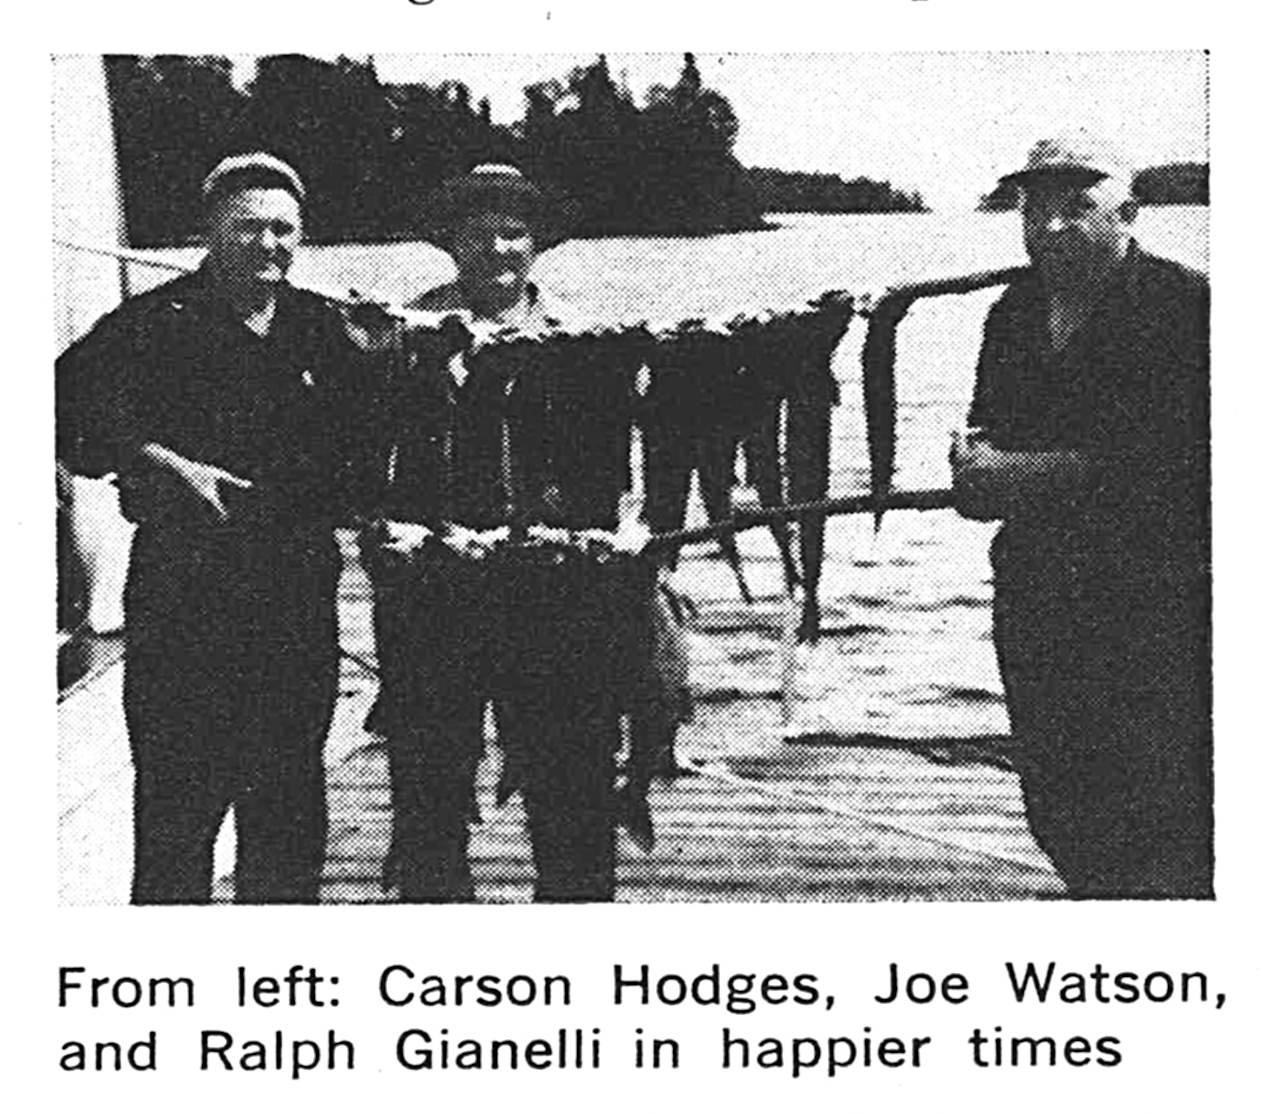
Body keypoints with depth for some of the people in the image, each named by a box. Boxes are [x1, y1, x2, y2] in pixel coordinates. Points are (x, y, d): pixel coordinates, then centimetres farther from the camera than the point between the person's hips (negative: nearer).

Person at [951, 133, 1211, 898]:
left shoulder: (1186, 305, -9)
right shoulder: (1014, 314, 13)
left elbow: (1182, 460, -19)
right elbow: (990, 433, 15)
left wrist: (1036, 474, -20)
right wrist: (978, 467, -10)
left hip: (1160, 602, -6)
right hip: (1037, 599, 6)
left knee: (1163, 827, -5)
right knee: (1060, 818, 12)